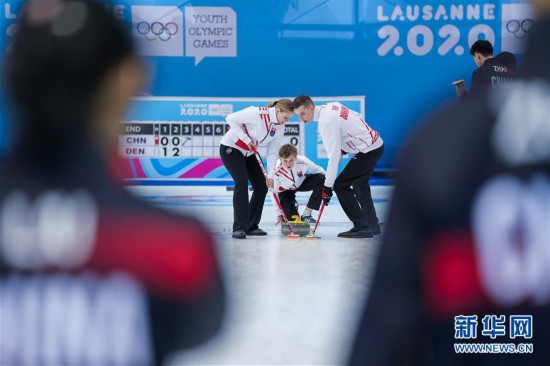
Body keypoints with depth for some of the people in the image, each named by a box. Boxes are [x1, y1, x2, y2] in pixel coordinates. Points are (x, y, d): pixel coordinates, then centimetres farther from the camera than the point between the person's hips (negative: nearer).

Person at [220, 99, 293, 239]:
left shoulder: (280, 127, -6)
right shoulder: (257, 113, -28)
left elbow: (273, 152, -3)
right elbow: (231, 118, -24)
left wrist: (270, 175, -11)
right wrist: (246, 139, -25)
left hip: (248, 153, 8)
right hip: (230, 148, -8)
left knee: (262, 186, 0)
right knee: (242, 182, -23)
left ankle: (251, 226, 12)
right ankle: (239, 228, -22)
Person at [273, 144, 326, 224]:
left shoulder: (302, 161, -33)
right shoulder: (277, 171, -35)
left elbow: (318, 170, -12)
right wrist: (279, 214, -17)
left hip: (301, 182, 2)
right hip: (285, 190, -2)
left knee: (321, 179, -25)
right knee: (292, 217, -18)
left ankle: (306, 215, -15)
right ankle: (292, 206, 24)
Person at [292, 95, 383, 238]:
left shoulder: (326, 121, -22)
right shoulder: (330, 106, 5)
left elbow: (334, 155, -25)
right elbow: (358, 117, 17)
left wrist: (327, 186, -22)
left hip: (368, 151, -10)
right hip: (375, 144, 10)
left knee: (341, 185, -9)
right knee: (359, 184, 24)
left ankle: (362, 227, -7)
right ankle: (372, 225, 32)